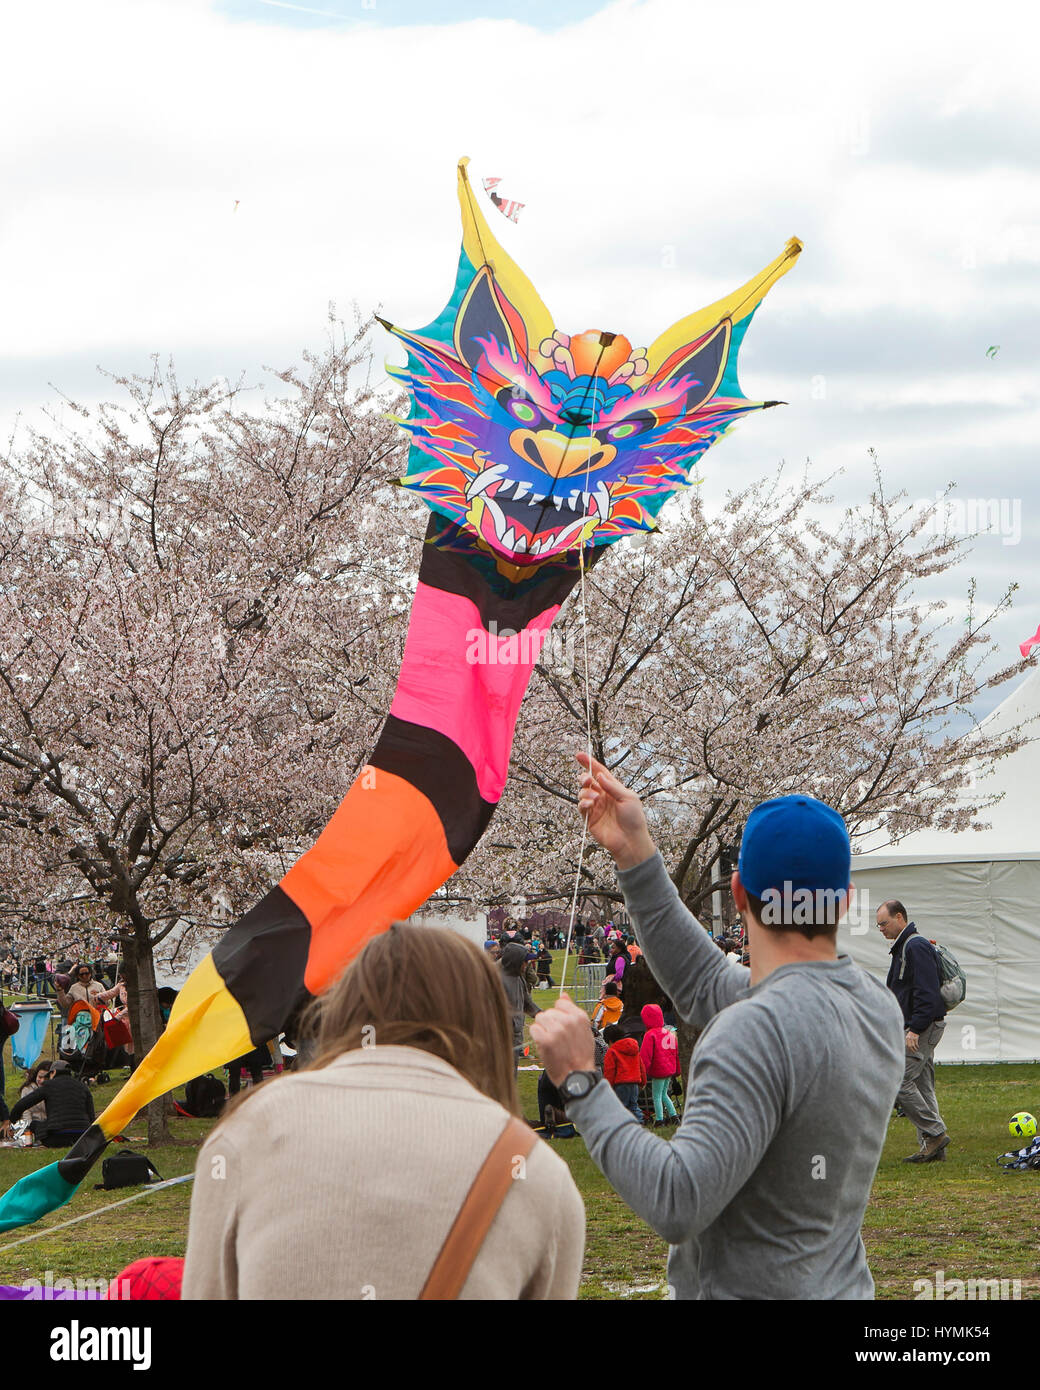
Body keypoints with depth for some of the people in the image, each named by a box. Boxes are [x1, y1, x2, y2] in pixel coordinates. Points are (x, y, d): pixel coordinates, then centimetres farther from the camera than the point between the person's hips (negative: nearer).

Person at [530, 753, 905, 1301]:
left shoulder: (760, 1029, -24)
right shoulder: (878, 1005, 2)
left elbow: (677, 1205, -29)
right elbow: (706, 988, 14)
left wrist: (579, 1081, -21)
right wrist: (634, 853, 11)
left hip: (751, 1291, -8)